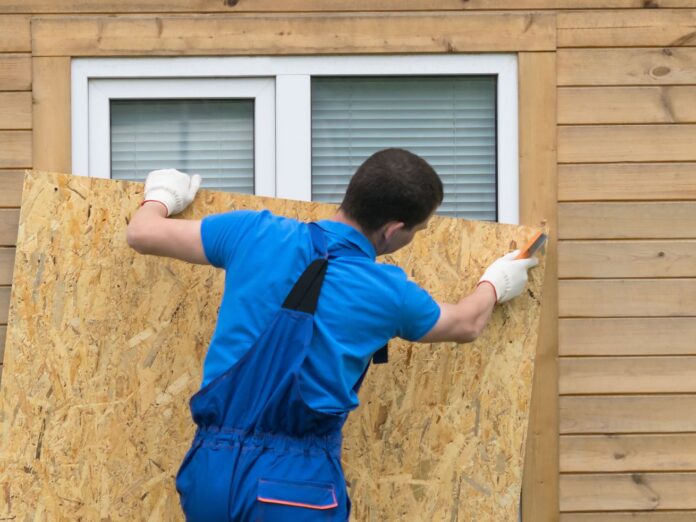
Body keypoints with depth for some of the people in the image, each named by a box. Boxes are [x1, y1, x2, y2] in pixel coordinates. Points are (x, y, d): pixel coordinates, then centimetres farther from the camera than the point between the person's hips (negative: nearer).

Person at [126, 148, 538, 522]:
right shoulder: (391, 293, 0)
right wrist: (496, 284, 45)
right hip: (297, 481, -4)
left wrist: (162, 196, 37)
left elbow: (143, 234, 13)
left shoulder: (257, 233, 1)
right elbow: (467, 325, 23)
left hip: (210, 470, 4)